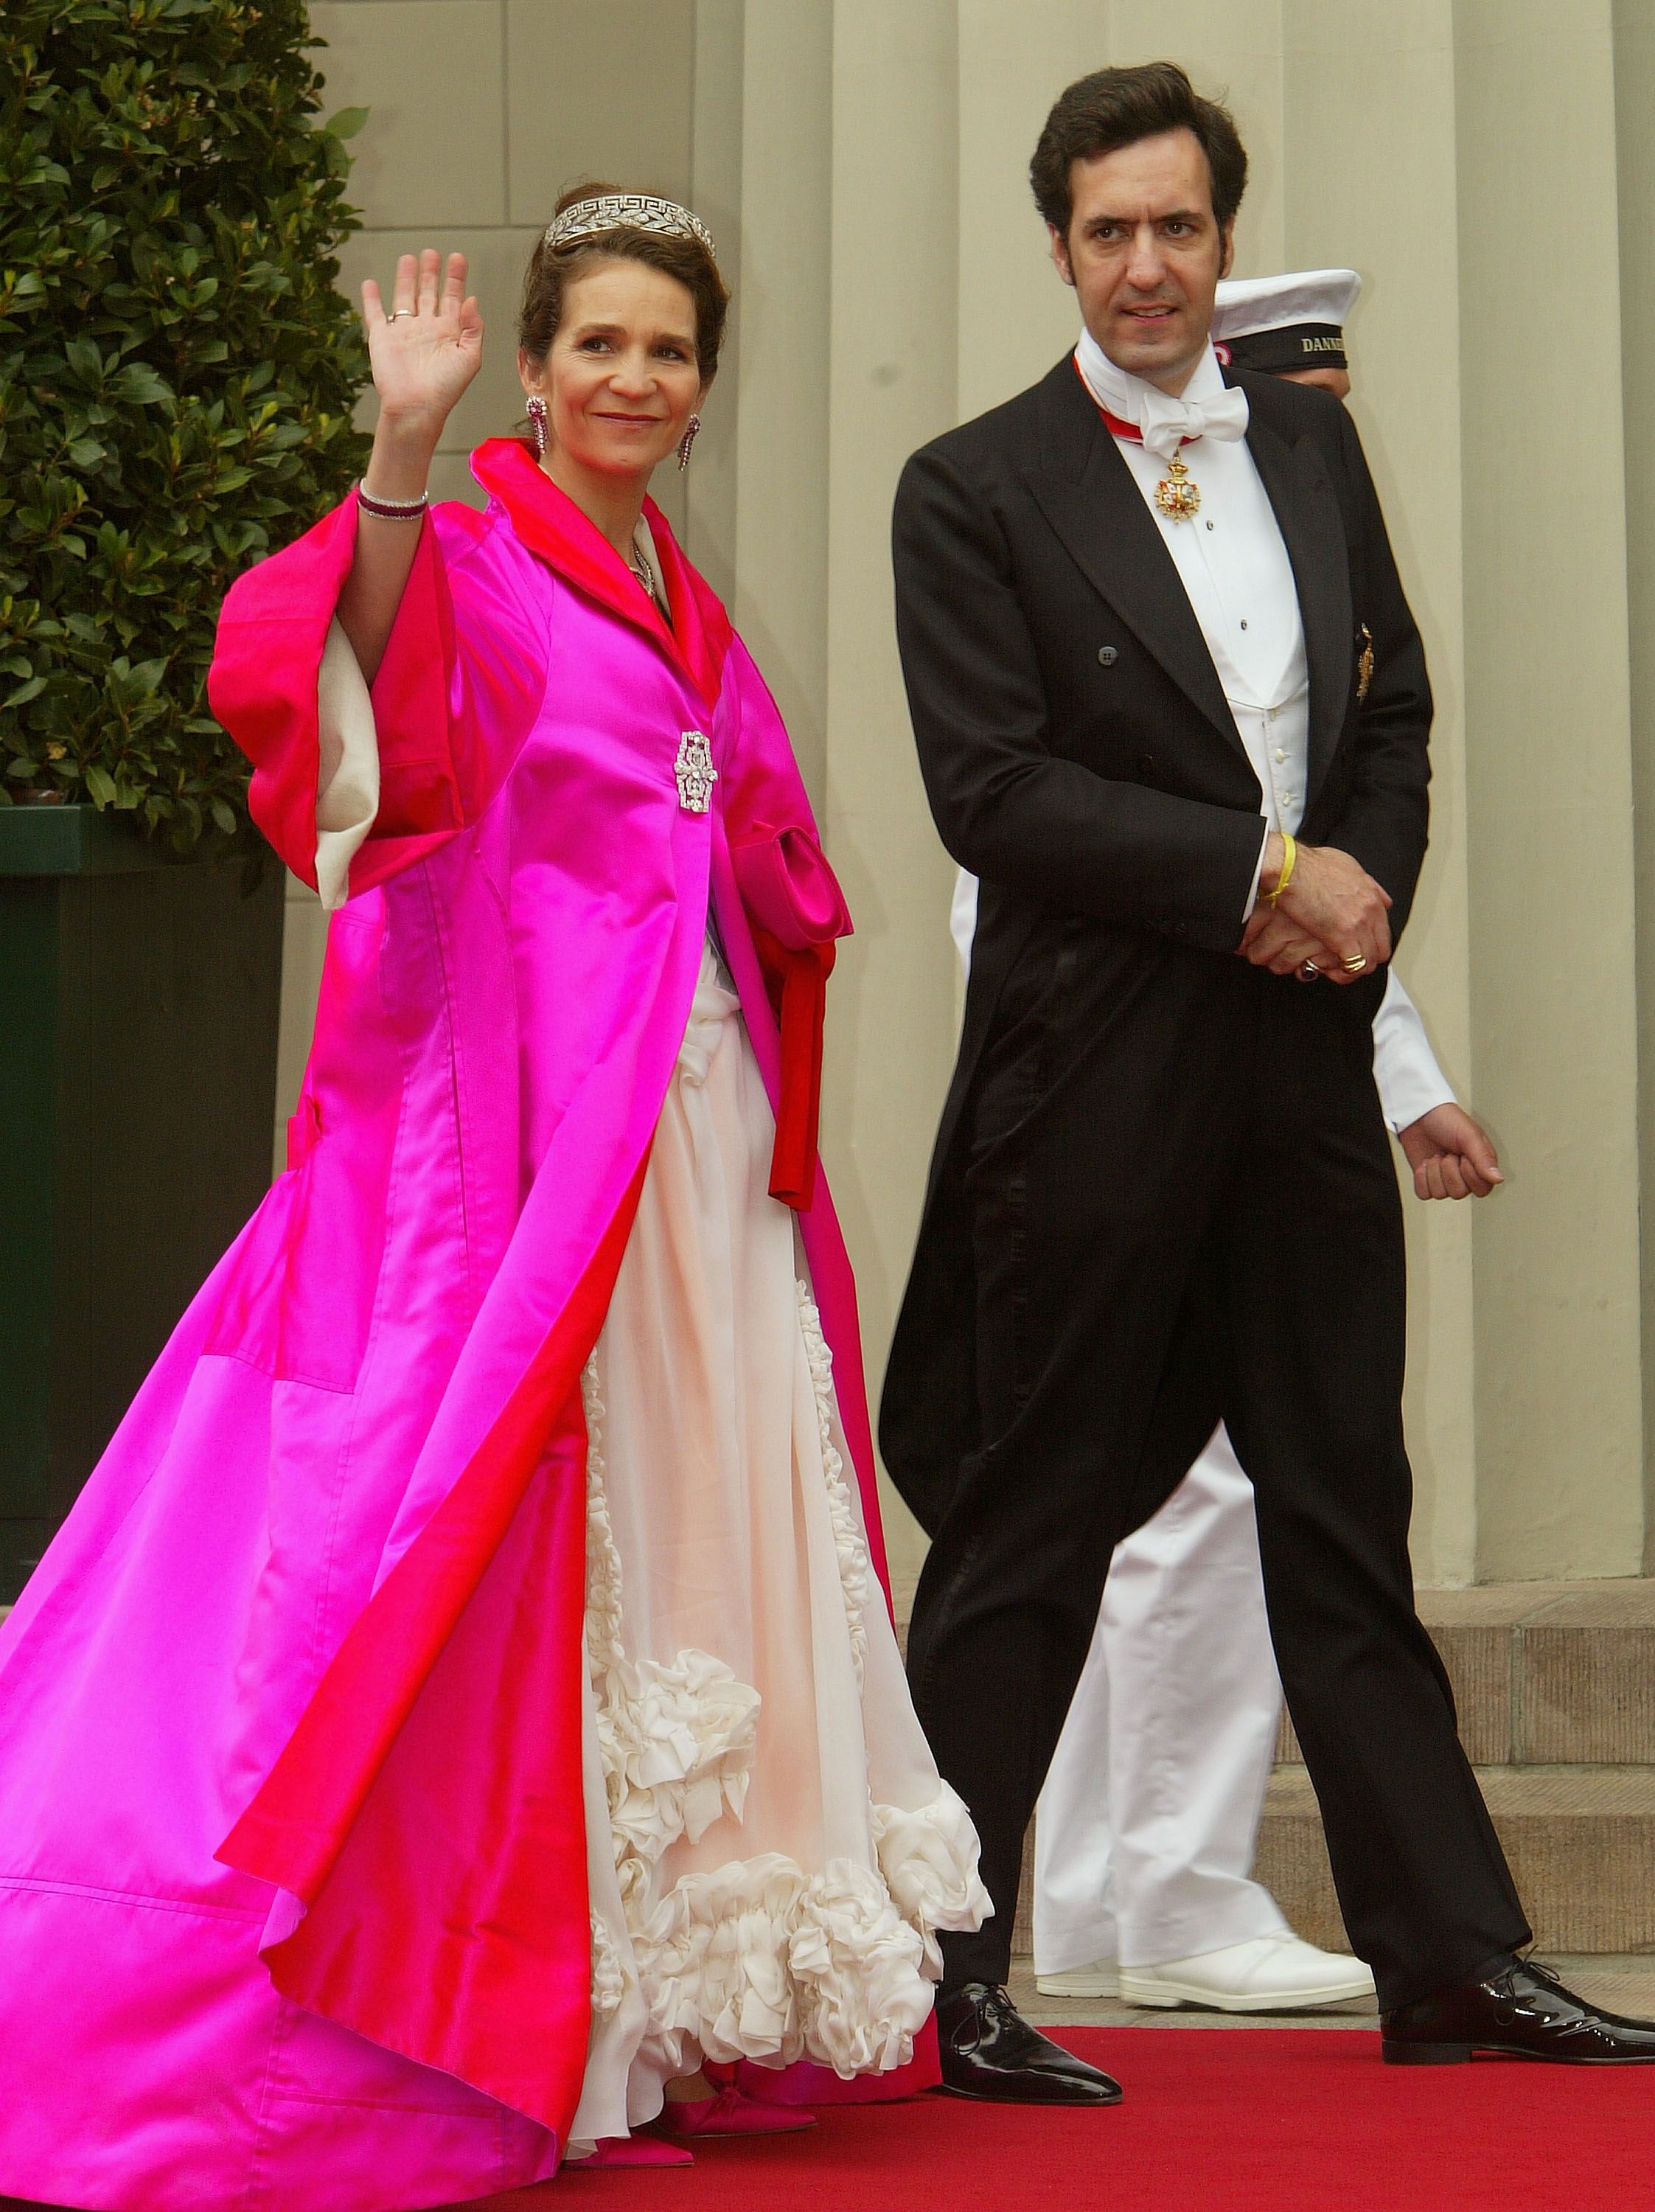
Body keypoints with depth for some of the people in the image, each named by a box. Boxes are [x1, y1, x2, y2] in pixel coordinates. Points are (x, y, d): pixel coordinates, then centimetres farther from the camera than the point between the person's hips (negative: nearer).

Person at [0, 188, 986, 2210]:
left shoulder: (694, 622, 19)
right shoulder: (473, 564, -4)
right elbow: (383, 727, -26)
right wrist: (401, 456, -35)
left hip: (702, 1134, 8)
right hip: (525, 1126, -8)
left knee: (695, 1542, 9)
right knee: (524, 1547, -8)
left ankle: (679, 2006, 16)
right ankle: (518, 2026, -4)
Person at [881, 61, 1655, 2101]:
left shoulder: (1311, 443, 14)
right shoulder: (974, 492, -4)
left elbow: (1393, 708, 16)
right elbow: (992, 791, -12)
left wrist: (1367, 890, -3)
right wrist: (1262, 878, -14)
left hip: (1305, 1050, 5)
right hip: (1097, 1068, -5)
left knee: (1346, 1512, 11)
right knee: (1032, 1525, 0)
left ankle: (1452, 1957, 16)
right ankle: (945, 1978, 9)